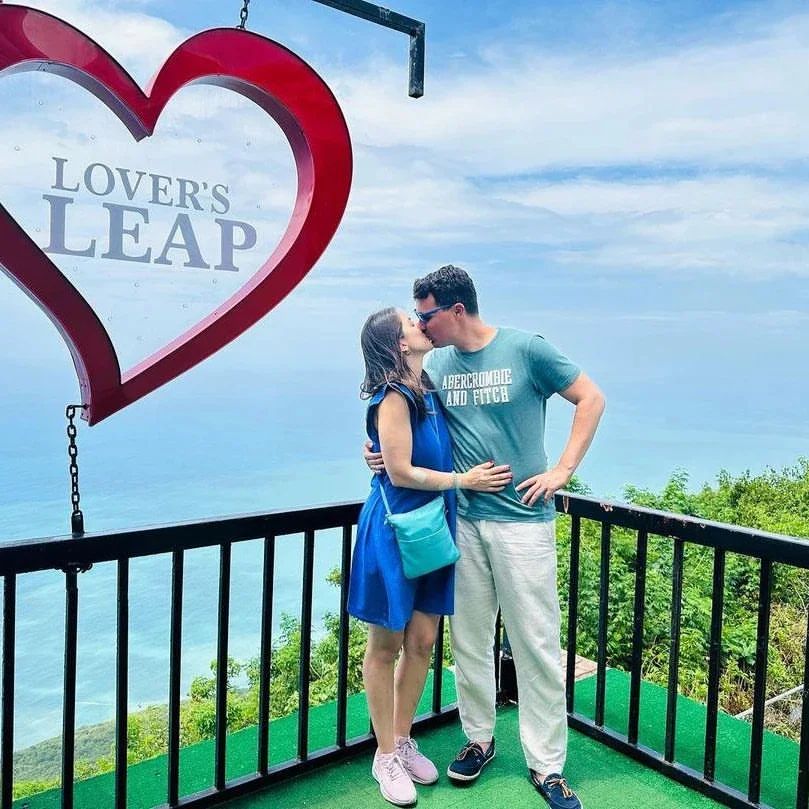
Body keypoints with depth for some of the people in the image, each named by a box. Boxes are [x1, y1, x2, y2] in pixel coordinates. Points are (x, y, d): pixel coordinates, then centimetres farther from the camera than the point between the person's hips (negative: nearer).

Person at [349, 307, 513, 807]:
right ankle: (386, 756, 24)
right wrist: (464, 480, -11)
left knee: (422, 642, 13)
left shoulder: (429, 389, 6)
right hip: (394, 529, -7)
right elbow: (400, 472, -17)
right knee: (386, 645, 8)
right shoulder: (394, 397, -16)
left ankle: (403, 740, 32)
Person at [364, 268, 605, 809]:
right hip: (462, 520, 4)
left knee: (537, 645, 3)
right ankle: (478, 739, 34)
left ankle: (547, 765, 19)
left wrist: (563, 470, -7)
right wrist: (383, 454, -8)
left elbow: (592, 398, -1)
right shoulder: (436, 366, 6)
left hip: (522, 519, -4)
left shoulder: (525, 350, -6)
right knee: (469, 642, 14)